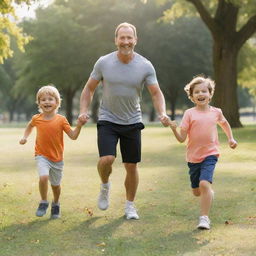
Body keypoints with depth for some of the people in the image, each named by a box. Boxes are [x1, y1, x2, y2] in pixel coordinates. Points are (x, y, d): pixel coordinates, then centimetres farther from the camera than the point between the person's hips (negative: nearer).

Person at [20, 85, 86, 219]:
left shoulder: (61, 120, -10)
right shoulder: (37, 119, -4)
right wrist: (25, 137, 7)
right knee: (43, 177, -25)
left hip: (57, 158, 1)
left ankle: (55, 204, 42)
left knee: (55, 184, 13)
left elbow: (73, 136, -9)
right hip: (42, 156, -1)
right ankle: (43, 202, -3)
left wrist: (79, 125, -24)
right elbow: (30, 126, 21)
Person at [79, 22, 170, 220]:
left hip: (132, 122, 1)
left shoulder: (145, 66, -6)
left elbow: (156, 93, -4)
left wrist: (162, 113, -22)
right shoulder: (103, 63, -6)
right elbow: (89, 88, 4)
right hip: (108, 120, -1)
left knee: (132, 166, 6)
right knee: (106, 159, -20)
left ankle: (130, 205, 25)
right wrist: (84, 111, -8)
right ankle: (105, 185, 13)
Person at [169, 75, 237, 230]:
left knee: (204, 184, -23)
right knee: (196, 191, 12)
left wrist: (231, 138, 19)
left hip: (210, 154, -1)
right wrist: (174, 129, -24)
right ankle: (209, 193, 47)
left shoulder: (216, 112, 2)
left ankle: (204, 218, -16)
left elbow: (224, 123, 27)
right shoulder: (189, 114, -4)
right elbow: (182, 138, -7)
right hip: (193, 157, 1)